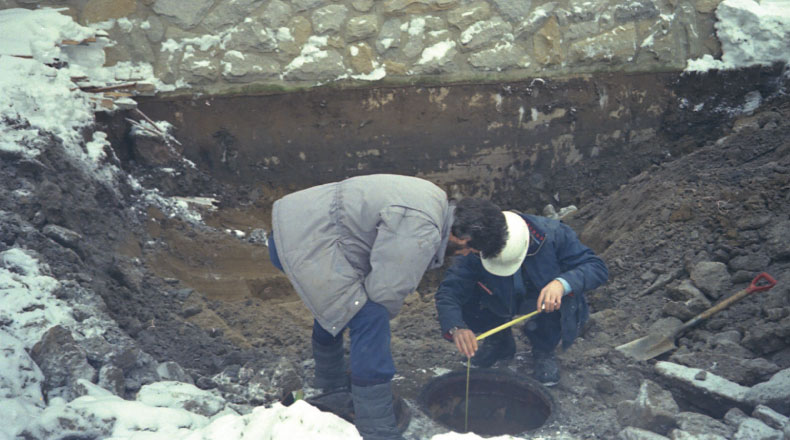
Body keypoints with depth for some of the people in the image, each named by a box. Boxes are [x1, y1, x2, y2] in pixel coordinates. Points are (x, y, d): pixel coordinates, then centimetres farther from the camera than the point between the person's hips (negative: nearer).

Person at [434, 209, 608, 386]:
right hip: (501, 304, 2)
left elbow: (597, 267, -26)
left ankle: (543, 349, -2)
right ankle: (500, 339, 8)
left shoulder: (553, 233, -30)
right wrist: (456, 328, -51)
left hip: (544, 302, -2)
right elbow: (449, 292, -32)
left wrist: (562, 283, -46)